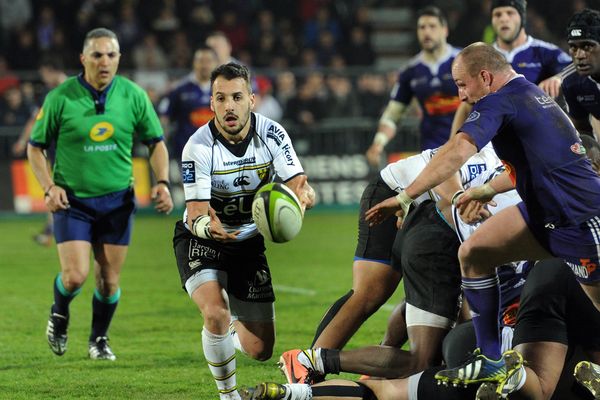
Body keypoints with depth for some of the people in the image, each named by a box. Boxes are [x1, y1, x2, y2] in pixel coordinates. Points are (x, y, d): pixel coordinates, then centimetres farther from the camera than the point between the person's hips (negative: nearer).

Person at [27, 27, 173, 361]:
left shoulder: (134, 96, -3)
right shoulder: (60, 97, -8)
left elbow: (156, 143, 8)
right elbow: (36, 147, 1)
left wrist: (162, 182, -7)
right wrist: (50, 187, -12)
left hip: (117, 201, 2)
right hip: (72, 200, -2)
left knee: (109, 281, 3)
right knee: (75, 276, -13)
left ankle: (99, 339, 28)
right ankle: (59, 314, 21)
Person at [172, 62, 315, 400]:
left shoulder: (272, 134, -16)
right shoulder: (199, 146, -23)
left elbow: (302, 187, -20)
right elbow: (195, 215, -26)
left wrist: (301, 197, -45)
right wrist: (205, 226, -50)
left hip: (249, 243, 3)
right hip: (201, 241, -3)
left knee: (260, 350, 3)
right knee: (216, 313, -33)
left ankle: (235, 330, 43)